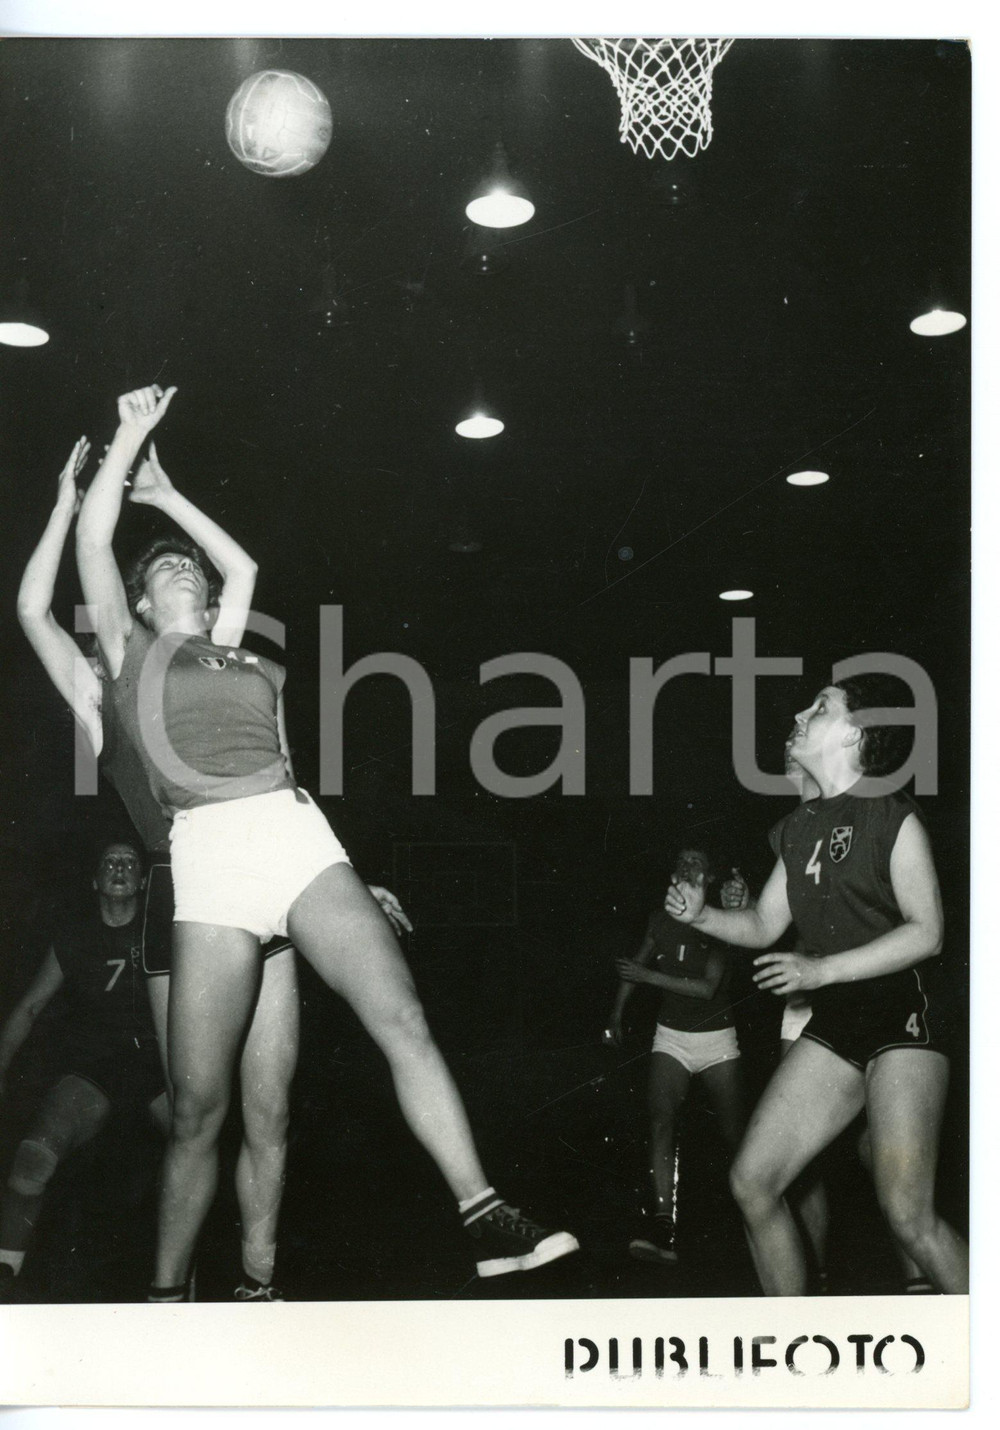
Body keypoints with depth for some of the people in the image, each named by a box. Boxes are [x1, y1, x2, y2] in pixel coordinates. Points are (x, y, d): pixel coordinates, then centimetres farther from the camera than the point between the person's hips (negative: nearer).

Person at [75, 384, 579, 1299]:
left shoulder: (228, 653, 27)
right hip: (210, 853, -3)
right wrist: (133, 433, 18)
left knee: (402, 1018, -13)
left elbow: (242, 567, 40)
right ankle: (168, 1295, 11)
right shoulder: (132, 654, 17)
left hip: (299, 838, 4)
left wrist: (167, 496, 45)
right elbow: (94, 540, 11)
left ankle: (486, 1221, -15)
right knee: (198, 1105, -4)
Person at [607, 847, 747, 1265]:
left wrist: (649, 976, -23)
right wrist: (617, 1012, 9)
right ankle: (663, 1225, -25)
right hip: (671, 1036, 2)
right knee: (661, 1119, -19)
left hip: (716, 1037, -2)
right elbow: (637, 964, 14)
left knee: (735, 1134, -1)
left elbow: (707, 987, -20)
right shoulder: (660, 921, -1)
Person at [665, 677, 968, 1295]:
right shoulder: (801, 826, 15)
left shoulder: (892, 815, -7)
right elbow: (764, 925, 20)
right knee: (752, 1180, 1)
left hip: (901, 1016, -7)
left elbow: (928, 932, -13)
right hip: (835, 1021, 7)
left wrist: (820, 970, -19)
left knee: (907, 1212, -17)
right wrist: (701, 915, 0)